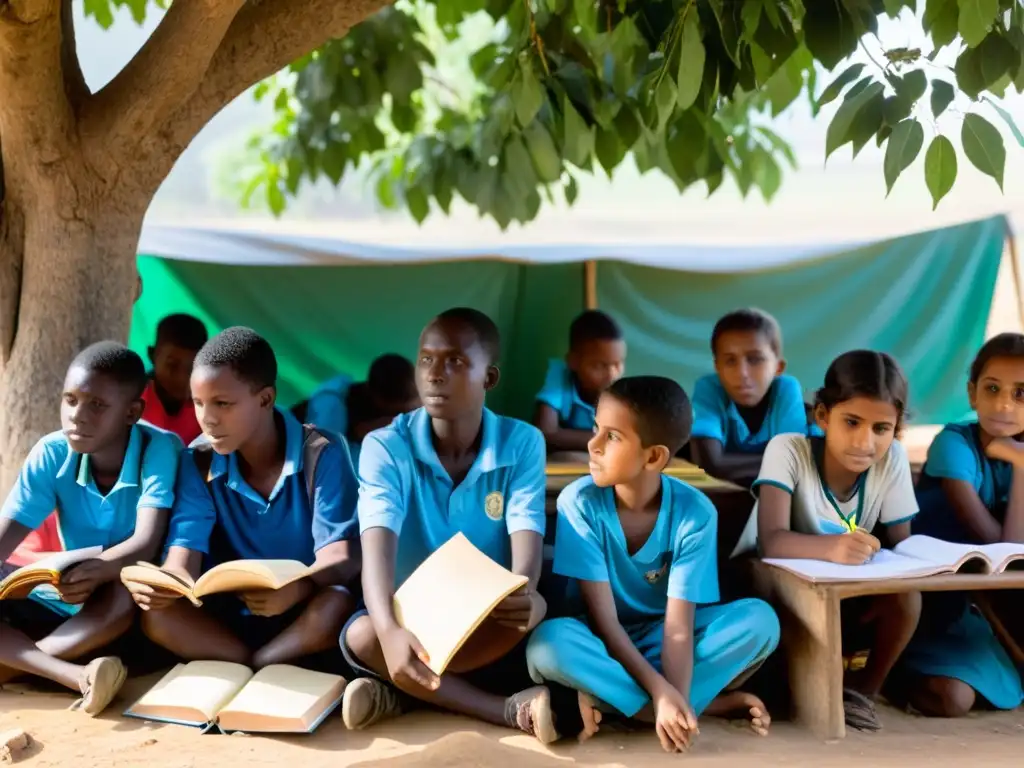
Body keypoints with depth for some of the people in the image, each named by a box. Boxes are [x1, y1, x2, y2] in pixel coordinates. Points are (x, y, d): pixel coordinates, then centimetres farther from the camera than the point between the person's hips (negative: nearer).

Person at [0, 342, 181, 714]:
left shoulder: (160, 449, -18)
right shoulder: (52, 453, -8)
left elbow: (146, 544, -28)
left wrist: (94, 572, -47)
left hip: (128, 609, -4)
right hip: (67, 602, 4)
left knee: (122, 593, -38)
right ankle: (81, 677, -38)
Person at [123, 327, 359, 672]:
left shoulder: (322, 454, -13)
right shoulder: (199, 462, -3)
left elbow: (340, 557, -22)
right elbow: (185, 556, -13)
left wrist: (298, 587, -46)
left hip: (302, 614, -3)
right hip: (232, 615, 3)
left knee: (338, 605, -36)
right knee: (156, 613, -24)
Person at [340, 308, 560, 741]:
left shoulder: (522, 444, -7)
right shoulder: (385, 446, -11)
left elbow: (527, 542, -20)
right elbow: (378, 547, -26)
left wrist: (521, 596, -46)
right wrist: (390, 630, -47)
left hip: (490, 628, 0)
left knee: (533, 610, -33)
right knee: (361, 637, -33)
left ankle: (400, 694, -24)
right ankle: (511, 709, -28)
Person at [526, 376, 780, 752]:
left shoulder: (695, 513, -18)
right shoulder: (579, 502, -19)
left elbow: (678, 625, -22)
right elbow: (603, 616, -21)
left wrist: (675, 697, -40)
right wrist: (660, 691, -33)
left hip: (662, 638, 1)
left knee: (761, 620, -24)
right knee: (548, 643, -36)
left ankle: (608, 700, -25)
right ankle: (713, 702, -26)